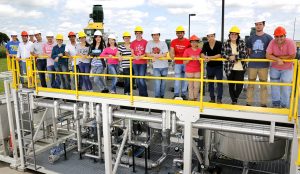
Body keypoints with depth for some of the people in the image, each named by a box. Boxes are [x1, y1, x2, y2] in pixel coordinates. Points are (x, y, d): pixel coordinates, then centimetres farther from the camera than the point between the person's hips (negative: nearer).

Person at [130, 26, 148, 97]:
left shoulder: (145, 42, -1)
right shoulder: (133, 43, 8)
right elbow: (132, 53, 4)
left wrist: (141, 56, -21)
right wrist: (135, 57, -17)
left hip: (143, 63, -4)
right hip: (135, 63, 4)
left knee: (141, 79, -12)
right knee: (137, 79, 9)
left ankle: (145, 95, 0)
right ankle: (140, 94, 20)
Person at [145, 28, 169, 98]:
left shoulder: (163, 43, -3)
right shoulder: (149, 43, 1)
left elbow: (165, 54, -12)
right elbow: (147, 54, 1)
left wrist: (154, 56, -15)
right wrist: (155, 55, -10)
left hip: (164, 66, 1)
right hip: (156, 66, 0)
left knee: (163, 81, 9)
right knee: (157, 82, -5)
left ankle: (162, 96, 23)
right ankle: (157, 96, 3)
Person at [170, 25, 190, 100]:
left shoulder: (188, 41, -2)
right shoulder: (173, 42, 2)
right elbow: (171, 51, -6)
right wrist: (172, 55, -27)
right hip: (177, 63, 0)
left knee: (185, 79, 6)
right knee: (177, 79, 1)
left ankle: (184, 94, 16)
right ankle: (176, 94, 8)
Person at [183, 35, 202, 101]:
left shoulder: (200, 50, 3)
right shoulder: (187, 50, -1)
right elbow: (184, 62, -1)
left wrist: (199, 59, -14)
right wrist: (190, 59, -15)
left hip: (198, 71, 1)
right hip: (189, 71, -1)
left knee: (197, 86, 3)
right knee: (190, 85, 4)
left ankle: (195, 98, 18)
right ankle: (191, 98, 14)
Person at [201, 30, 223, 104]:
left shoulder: (219, 44, -10)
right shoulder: (205, 44, 1)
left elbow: (220, 55, -20)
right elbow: (202, 54, -11)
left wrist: (210, 57, -32)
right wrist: (205, 57, -33)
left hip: (218, 66, -4)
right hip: (209, 66, 4)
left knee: (219, 82, -6)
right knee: (210, 83, 10)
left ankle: (219, 99, -1)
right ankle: (212, 98, 20)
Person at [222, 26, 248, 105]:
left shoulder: (242, 43, -1)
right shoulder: (226, 44, 3)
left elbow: (244, 54, -9)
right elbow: (223, 54, -4)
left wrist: (235, 57, -17)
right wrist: (230, 57, -19)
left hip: (240, 68, -1)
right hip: (229, 68, 1)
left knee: (240, 85, -1)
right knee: (231, 85, 8)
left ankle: (235, 98, 25)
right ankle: (233, 100, 23)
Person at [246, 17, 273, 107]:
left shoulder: (268, 37, 1)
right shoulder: (251, 38, 8)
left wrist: (267, 57, -5)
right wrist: (251, 56, 5)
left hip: (263, 65, -2)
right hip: (252, 65, 2)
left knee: (263, 85, 6)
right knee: (250, 84, 8)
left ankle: (263, 104, 15)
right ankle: (249, 102, 17)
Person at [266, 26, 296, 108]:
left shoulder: (290, 42, -22)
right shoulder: (272, 42, -14)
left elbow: (292, 56, -25)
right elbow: (268, 55, -18)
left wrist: (276, 56, -21)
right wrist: (278, 59, -32)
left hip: (287, 69, -3)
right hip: (274, 68, 3)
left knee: (285, 87, 4)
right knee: (274, 86, 13)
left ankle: (284, 105, 21)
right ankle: (276, 104, 29)